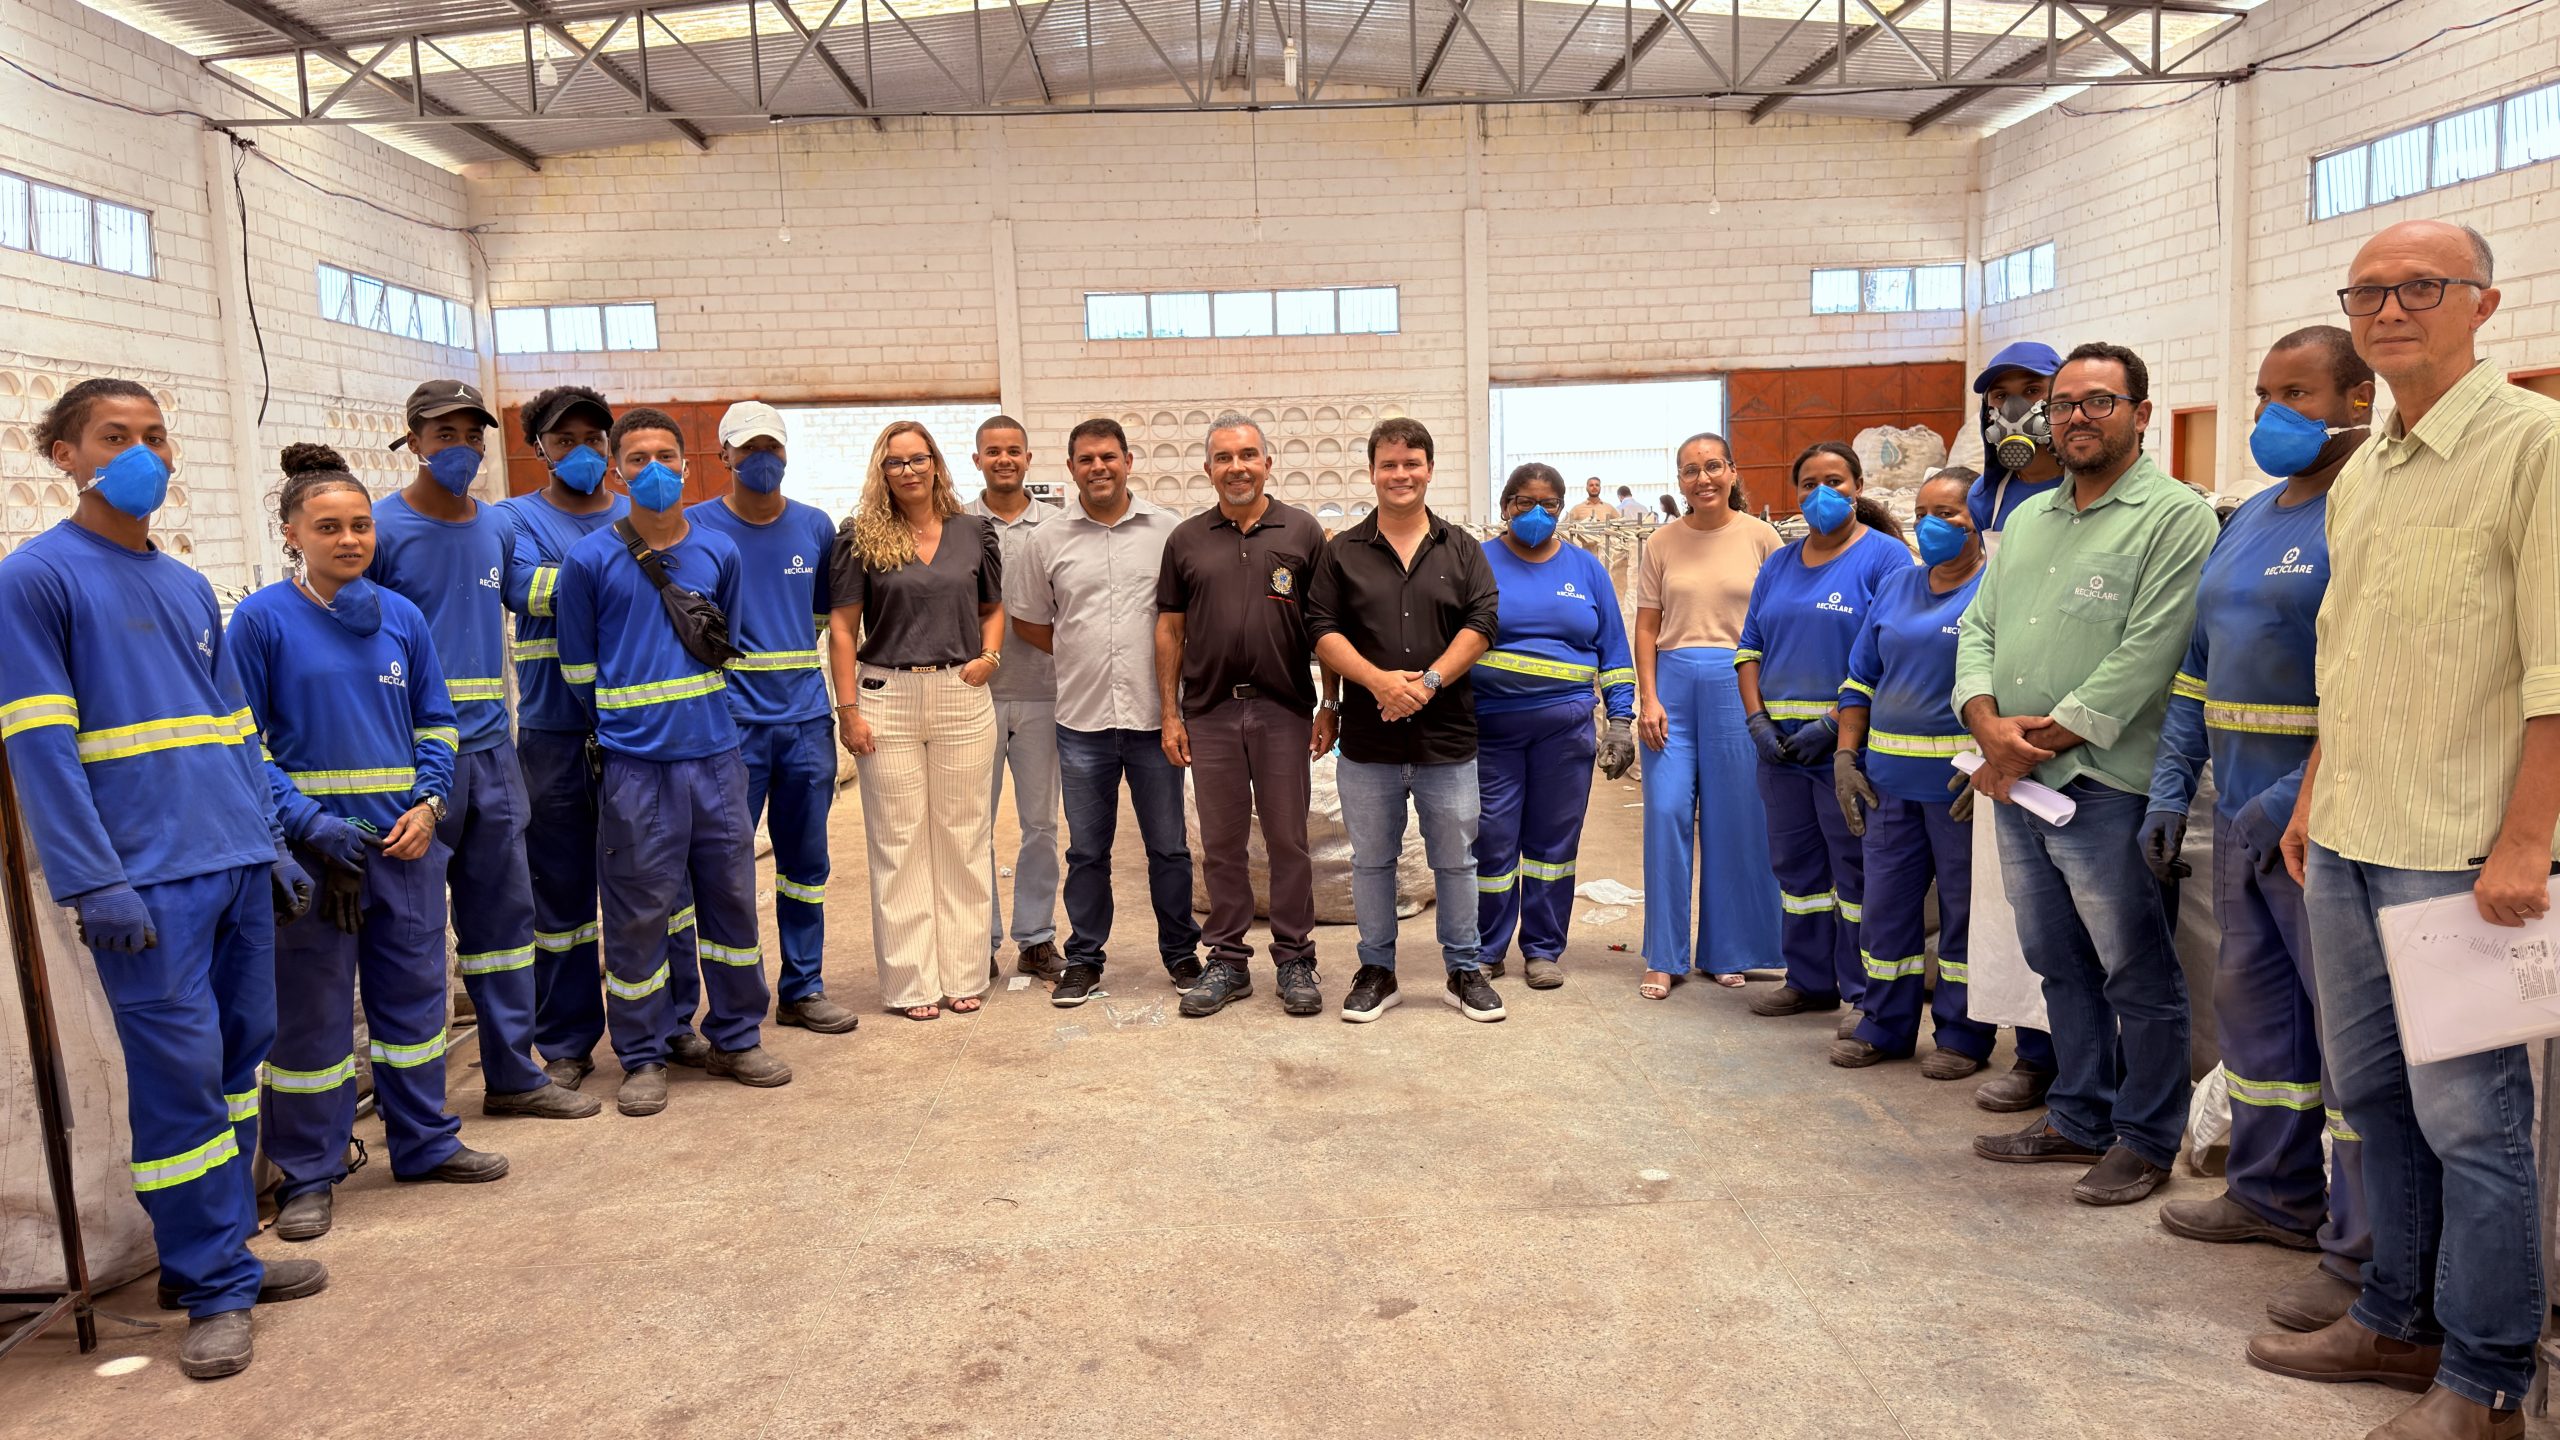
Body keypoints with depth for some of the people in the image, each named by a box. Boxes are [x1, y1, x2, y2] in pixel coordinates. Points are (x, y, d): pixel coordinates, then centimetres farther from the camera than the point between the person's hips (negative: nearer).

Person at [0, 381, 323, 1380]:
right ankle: (214, 1287, 8)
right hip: (152, 881, -6)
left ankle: (223, 1253, 23)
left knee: (240, 1062, 11)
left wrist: (274, 845, 15)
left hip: (239, 867, 7)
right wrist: (92, 883, -16)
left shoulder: (190, 587, 17)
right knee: (181, 1075, -4)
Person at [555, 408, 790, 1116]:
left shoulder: (719, 551, 8)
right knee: (638, 911, 3)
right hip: (634, 765, -3)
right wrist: (619, 728, 9)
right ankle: (643, 1057, 18)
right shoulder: (589, 560, -3)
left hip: (715, 753, 3)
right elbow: (580, 668, 5)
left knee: (731, 897, 10)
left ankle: (735, 1038, 25)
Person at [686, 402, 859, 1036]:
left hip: (806, 719, 4)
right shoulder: (696, 526, -1)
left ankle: (803, 990, 21)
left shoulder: (816, 527, 9)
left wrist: (792, 671, 14)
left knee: (806, 863, 10)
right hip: (732, 723, -3)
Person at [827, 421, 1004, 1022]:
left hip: (962, 697, 2)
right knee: (898, 842, 4)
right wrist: (848, 709, -6)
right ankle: (910, 981, 13)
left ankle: (962, 973, 19)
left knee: (963, 838, 7)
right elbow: (841, 628, 0)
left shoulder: (975, 533, 7)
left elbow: (993, 609, 18)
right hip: (887, 699, -2)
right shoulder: (861, 536, 1)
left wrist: (990, 656, -2)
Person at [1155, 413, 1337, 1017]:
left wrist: (1332, 704, 0)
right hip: (1209, 712, 2)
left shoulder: (1302, 531, 4)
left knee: (1288, 841, 5)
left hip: (1284, 711, -2)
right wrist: (1170, 713, 4)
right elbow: (1170, 629, 9)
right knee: (1221, 845, 9)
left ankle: (1295, 961, 16)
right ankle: (1228, 961, 20)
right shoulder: (1186, 540, 9)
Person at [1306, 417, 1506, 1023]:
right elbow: (1322, 630, -2)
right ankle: (1376, 970, 23)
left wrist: (1428, 682, -16)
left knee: (1455, 859, 9)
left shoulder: (1462, 549, 7)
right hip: (1367, 740, 0)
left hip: (1448, 737, 0)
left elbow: (1481, 623, -2)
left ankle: (1464, 970, 22)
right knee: (1372, 860, 10)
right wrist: (1379, 679, -16)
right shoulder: (1342, 552, 6)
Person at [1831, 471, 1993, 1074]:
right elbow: (1861, 679, 15)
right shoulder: (1894, 586, 12)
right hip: (1890, 779, 6)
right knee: (1885, 903, 11)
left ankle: (1962, 1033, 19)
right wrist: (1846, 757, 7)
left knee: (1964, 908, 5)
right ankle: (1885, 1025, 24)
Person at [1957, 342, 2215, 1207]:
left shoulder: (2176, 515, -7)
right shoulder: (2028, 519, 16)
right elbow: (1978, 628, 12)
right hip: (2015, 783, 7)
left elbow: (2144, 657, -16)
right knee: (2059, 964, 17)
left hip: (2105, 785, -7)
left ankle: (2146, 1141, 17)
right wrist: (1989, 723, -7)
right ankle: (2080, 1119, 30)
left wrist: (2038, 742, -15)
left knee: (2137, 975, 4)